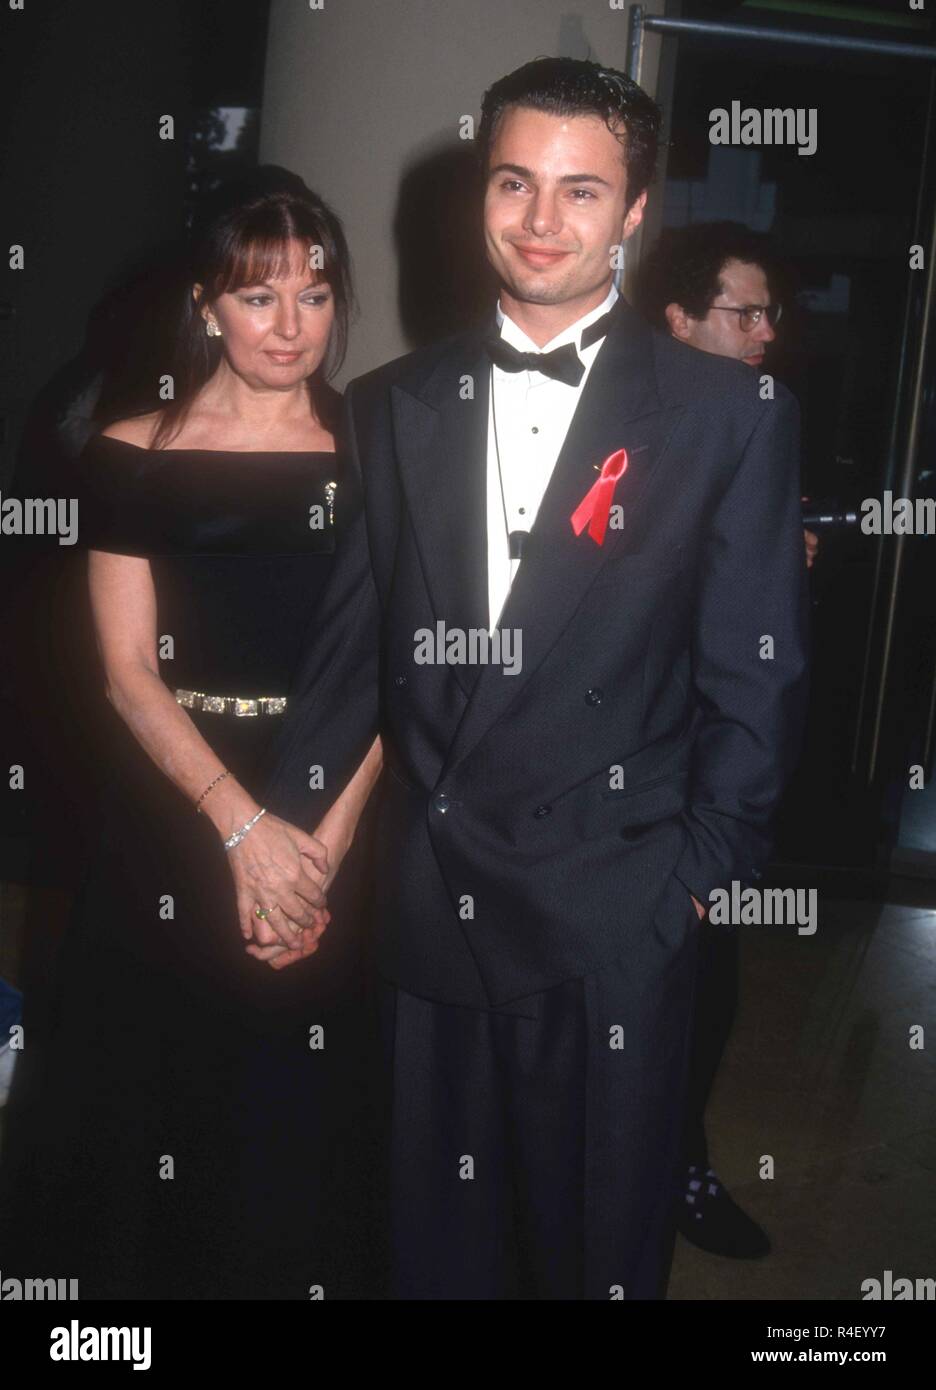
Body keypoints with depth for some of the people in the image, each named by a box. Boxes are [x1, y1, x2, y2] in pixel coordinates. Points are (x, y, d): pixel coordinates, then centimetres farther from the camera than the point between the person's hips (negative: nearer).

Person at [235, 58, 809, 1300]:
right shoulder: (392, 408, 6)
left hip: (617, 916, -2)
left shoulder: (727, 416, -4)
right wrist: (281, 828, -2)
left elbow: (754, 678, -3)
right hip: (427, 904, 3)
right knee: (435, 1234, 19)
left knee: (600, 1242, 16)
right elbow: (351, 644, 6)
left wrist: (703, 879, -4)